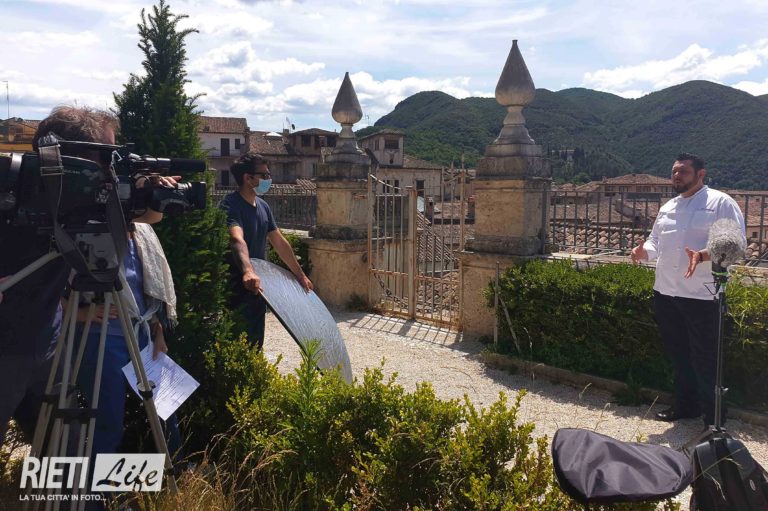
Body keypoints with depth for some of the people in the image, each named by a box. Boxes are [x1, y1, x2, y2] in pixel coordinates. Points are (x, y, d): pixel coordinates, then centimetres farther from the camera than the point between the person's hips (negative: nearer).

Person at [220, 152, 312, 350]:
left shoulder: (263, 206, 10)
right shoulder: (230, 205, -17)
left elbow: (279, 243, 17)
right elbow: (237, 239, -36)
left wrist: (300, 275, 19)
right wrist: (248, 271, -54)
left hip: (257, 288, 8)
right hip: (237, 291, -8)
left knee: (255, 345, 16)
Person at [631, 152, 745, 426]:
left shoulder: (720, 203, -6)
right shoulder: (667, 208, 15)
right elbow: (656, 241, 21)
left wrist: (702, 255, -29)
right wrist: (644, 251, -2)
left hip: (701, 294, -7)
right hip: (666, 292, 7)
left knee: (705, 359, 0)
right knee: (678, 353, 17)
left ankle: (714, 419, 13)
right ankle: (685, 405, 33)